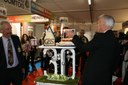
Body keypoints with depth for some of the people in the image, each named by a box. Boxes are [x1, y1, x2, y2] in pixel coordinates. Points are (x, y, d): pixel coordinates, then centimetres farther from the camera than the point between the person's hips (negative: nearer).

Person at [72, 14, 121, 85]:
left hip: (93, 77, -7)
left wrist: (74, 37, -4)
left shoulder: (100, 37, -20)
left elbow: (83, 48, -18)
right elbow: (115, 62, 9)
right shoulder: (116, 41, 3)